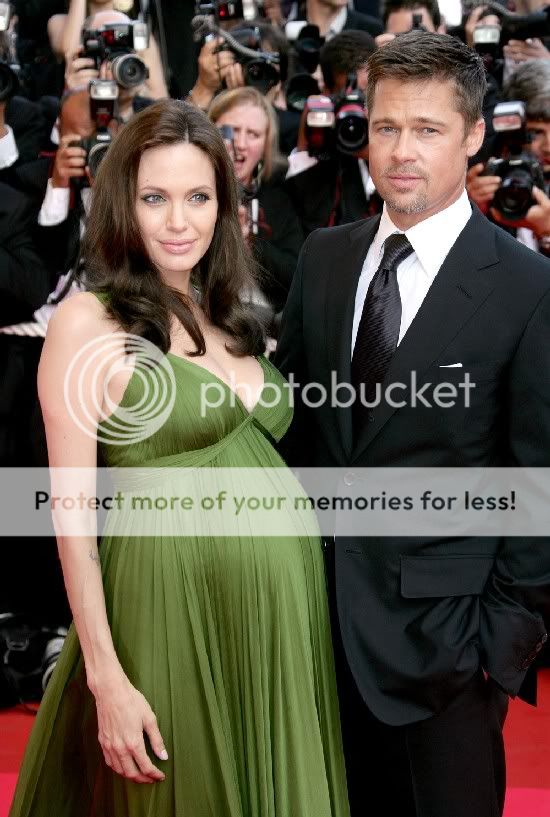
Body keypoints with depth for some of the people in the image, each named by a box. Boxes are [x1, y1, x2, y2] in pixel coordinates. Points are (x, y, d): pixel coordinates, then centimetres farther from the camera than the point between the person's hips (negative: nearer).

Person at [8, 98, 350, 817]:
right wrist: (107, 678, -14)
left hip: (285, 601, 6)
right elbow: (73, 514, -11)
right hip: (175, 596, -6)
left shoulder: (229, 317, 12)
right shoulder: (87, 322, -8)